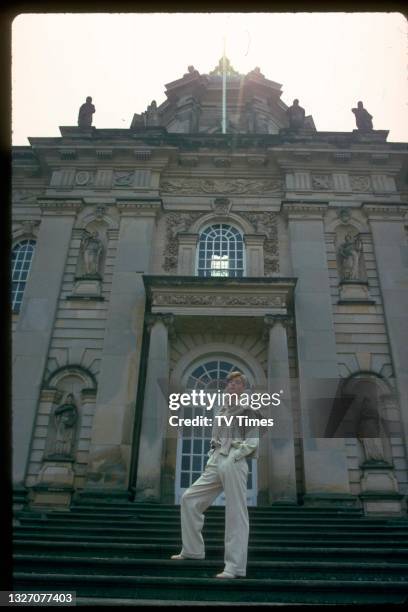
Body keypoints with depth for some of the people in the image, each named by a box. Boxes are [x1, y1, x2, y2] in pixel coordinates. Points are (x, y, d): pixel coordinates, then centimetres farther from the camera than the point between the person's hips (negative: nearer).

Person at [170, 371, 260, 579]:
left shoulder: (247, 411, 1)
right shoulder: (220, 411, 19)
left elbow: (253, 441, -7)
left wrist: (232, 457, -14)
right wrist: (211, 458, 7)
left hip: (234, 465, -7)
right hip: (215, 464, 7)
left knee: (236, 514, -5)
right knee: (188, 498, 6)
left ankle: (235, 567, 0)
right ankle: (192, 549, 19)